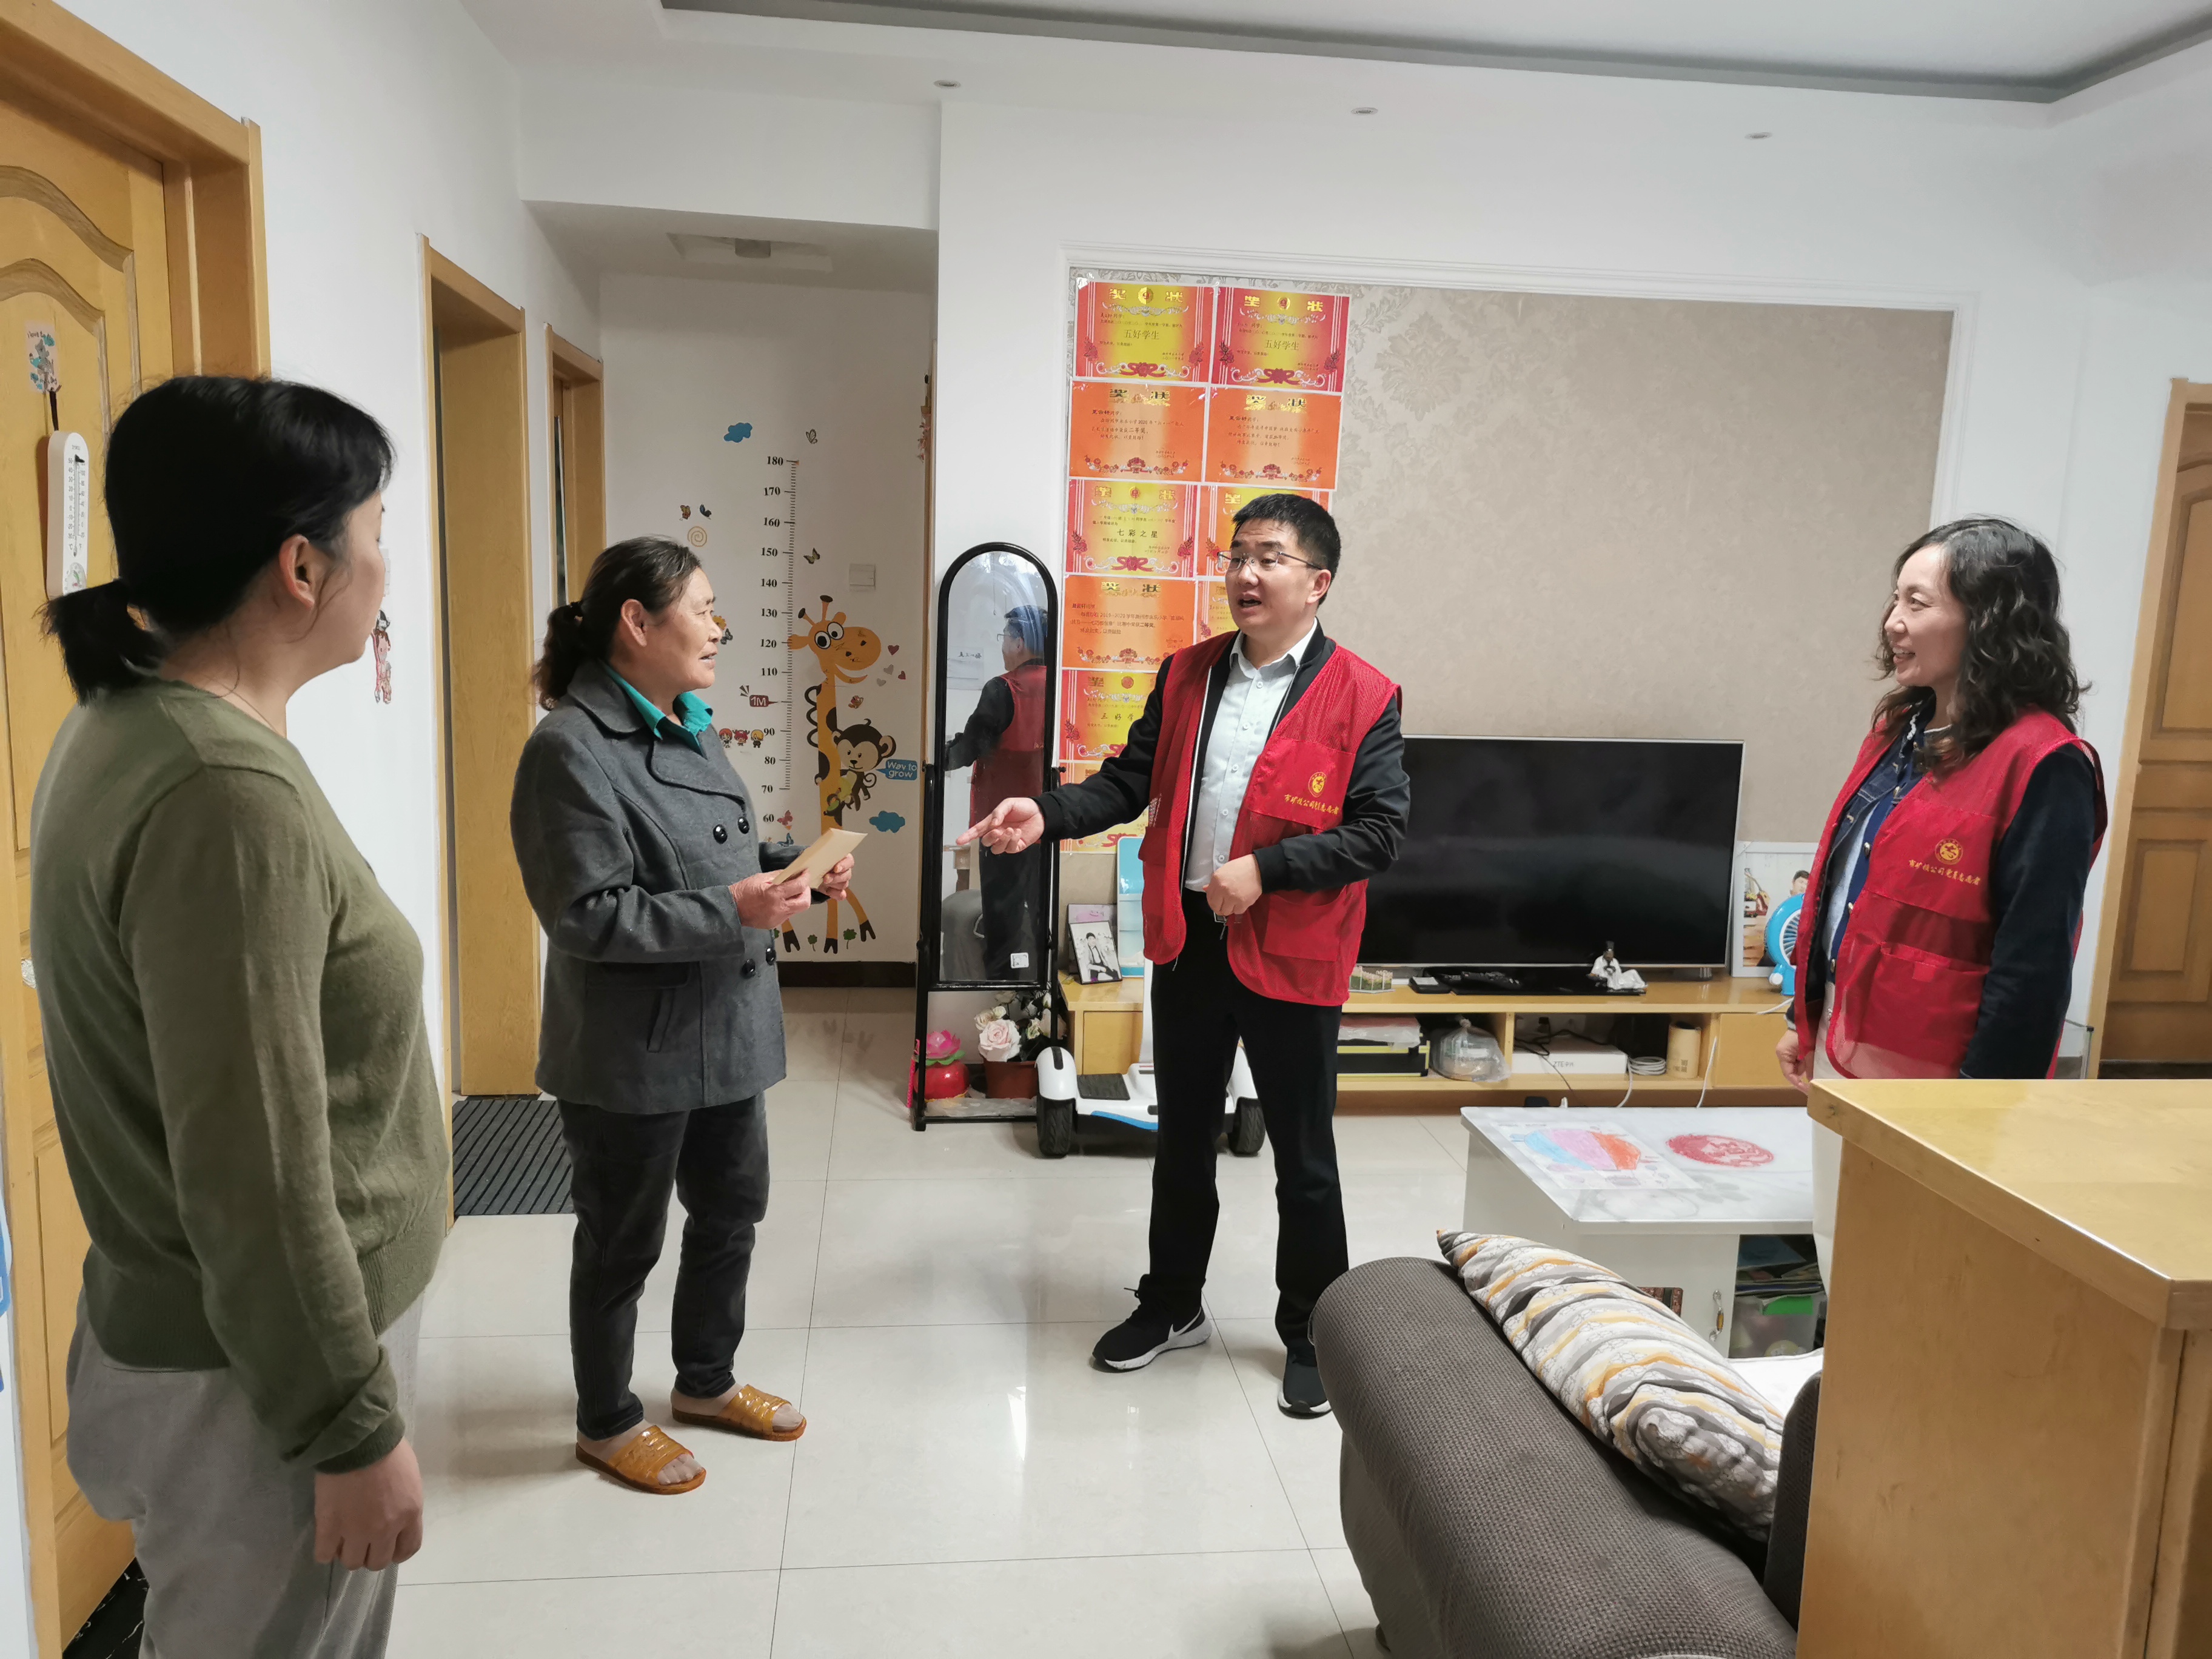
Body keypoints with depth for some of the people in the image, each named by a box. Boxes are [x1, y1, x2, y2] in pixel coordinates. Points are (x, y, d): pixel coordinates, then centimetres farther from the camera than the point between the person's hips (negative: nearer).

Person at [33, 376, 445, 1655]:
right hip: (263, 1372, -9)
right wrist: (355, 1431, -17)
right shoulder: (229, 797, -28)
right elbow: (256, 1182, -27)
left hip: (190, 1328, 9)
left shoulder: (131, 726, 3)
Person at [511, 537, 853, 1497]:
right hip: (631, 1053, -9)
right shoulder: (572, 748, -20)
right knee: (623, 1243, 11)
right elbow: (587, 915, -24)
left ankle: (705, 1383, 44)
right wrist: (731, 912, -26)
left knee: (732, 1212, 22)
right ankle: (606, 1424, 34)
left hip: (724, 1032, 9)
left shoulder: (688, 728, 8)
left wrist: (788, 869, 0)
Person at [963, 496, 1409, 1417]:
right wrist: (1049, 816, -11)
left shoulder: (1361, 698, -10)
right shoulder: (1187, 676, 6)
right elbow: (1130, 781, 5)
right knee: (1182, 1139, 19)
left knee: (1303, 1158, 9)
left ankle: (1311, 1336, 29)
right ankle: (1171, 1306, 39)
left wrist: (1264, 870, -21)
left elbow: (1380, 830, -13)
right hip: (1187, 939, 5)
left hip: (1290, 953, -5)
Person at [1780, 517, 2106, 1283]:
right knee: (1841, 1264, 20)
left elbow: (2033, 963, -18)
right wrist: (1805, 1016, 17)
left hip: (1931, 1073, -8)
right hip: (1844, 1043, 8)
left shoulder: (2042, 766, -17)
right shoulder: (1899, 732, 9)